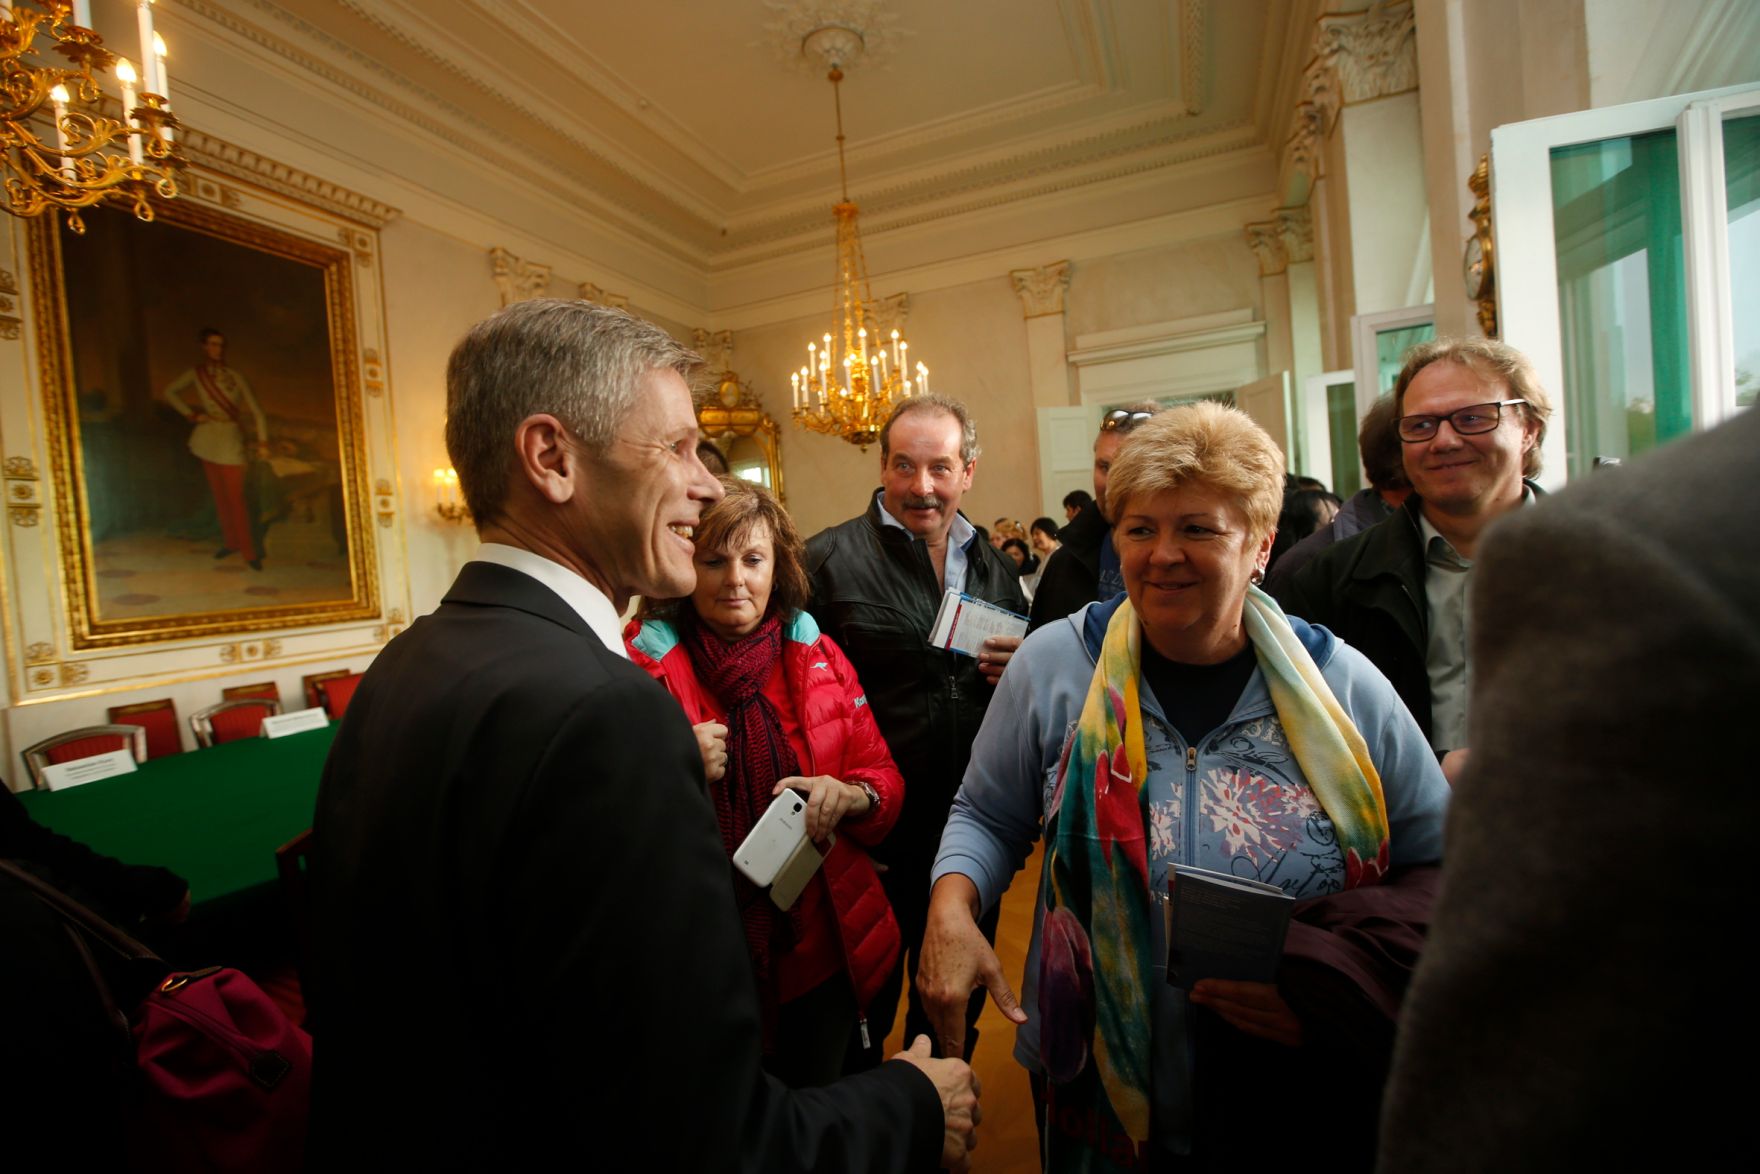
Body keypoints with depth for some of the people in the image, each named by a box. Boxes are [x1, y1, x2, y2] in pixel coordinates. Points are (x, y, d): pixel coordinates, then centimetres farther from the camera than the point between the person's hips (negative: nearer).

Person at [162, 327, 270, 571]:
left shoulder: (234, 376, 0)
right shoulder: (196, 373, 4)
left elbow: (255, 409, -4)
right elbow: (169, 392, 15)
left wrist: (263, 441, -13)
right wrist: (190, 414, 0)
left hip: (231, 440, -3)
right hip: (208, 439, 3)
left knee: (235, 497, -7)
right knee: (219, 494, 9)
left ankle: (249, 552, -5)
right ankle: (230, 542, 21)